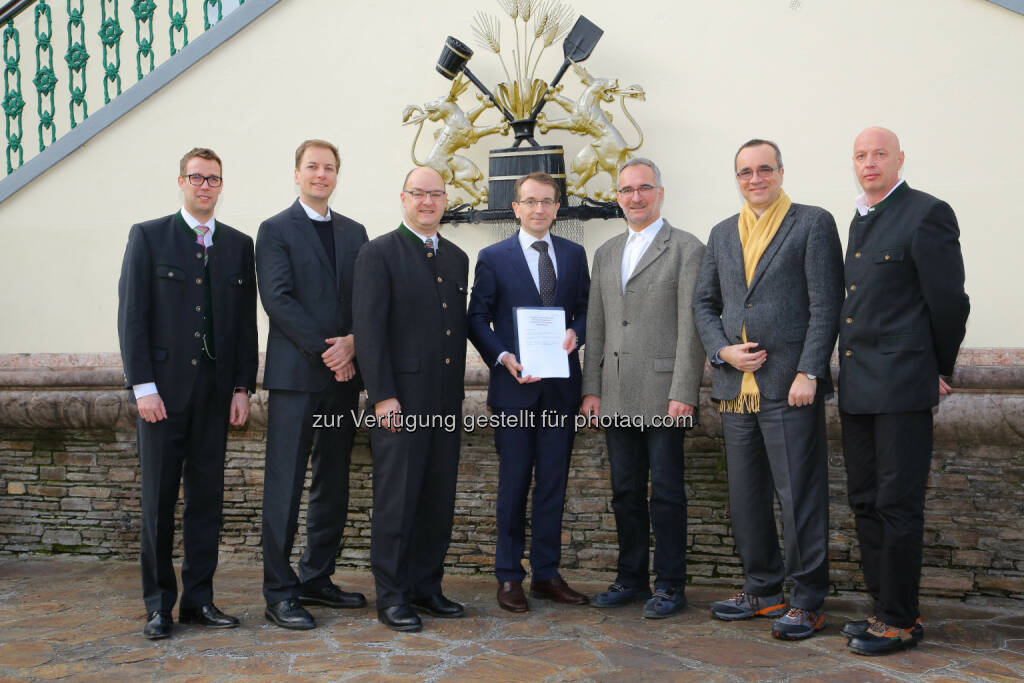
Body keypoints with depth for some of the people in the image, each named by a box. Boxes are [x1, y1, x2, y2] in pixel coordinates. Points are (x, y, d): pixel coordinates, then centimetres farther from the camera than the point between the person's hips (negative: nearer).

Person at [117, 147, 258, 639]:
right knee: (158, 499, 2)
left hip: (216, 390, 3)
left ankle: (198, 599, 16)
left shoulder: (239, 245, 11)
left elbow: (247, 321, 10)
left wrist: (242, 386, 3)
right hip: (162, 389, -3)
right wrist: (143, 385, -10)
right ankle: (159, 604, 13)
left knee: (207, 498, 7)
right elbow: (131, 315, -3)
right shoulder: (148, 237, 3)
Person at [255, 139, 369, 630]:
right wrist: (326, 352, -15)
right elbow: (278, 300, -10)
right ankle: (279, 593, 5)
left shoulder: (354, 233, 16)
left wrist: (352, 343, -9)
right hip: (295, 374, -5)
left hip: (343, 376, 6)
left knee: (333, 485, 10)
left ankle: (317, 580, 22)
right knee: (285, 486, -3)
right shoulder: (275, 230, 1)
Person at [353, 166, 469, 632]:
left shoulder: (457, 258, 16)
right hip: (400, 399, -6)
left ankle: (426, 588, 23)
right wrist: (383, 396, -16)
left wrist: (458, 388, 14)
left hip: (446, 400, 6)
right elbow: (368, 329, -10)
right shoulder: (379, 253, -3)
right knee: (396, 499, -1)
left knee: (439, 498, 10)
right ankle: (391, 597, 10)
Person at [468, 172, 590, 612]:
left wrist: (576, 333, -8)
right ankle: (509, 577, 15)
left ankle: (546, 574, 20)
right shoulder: (493, 258, 1)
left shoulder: (574, 255, 11)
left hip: (561, 386, 3)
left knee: (553, 483, 9)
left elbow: (585, 308, 13)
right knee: (513, 484, 4)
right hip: (514, 386, -3)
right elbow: (477, 319, 0)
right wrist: (503, 358, -15)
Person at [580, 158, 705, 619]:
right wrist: (591, 389, 7)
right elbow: (596, 326, 14)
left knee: (666, 493, 2)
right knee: (625, 491, 13)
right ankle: (631, 578, 25)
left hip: (663, 395, -5)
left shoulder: (687, 249, -2)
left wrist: (683, 394, -15)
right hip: (616, 398, 6)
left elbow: (691, 326, -9)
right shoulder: (605, 253, 16)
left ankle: (670, 585, 14)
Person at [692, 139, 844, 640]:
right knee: (746, 496, 12)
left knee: (799, 495, -2)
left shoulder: (813, 223, 0)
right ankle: (763, 589, 27)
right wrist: (722, 350, -1)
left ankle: (808, 602, 11)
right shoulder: (722, 234, 17)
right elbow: (704, 302, 16)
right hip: (736, 387, 6)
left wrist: (808, 374, -14)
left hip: (789, 387, -6)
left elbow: (825, 305, -7)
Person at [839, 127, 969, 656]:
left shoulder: (926, 214, -8)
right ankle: (883, 606, 24)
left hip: (901, 384, -8)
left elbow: (949, 301, -8)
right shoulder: (860, 220, 17)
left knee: (897, 504, -2)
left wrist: (941, 372, -1)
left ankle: (900, 620, 9)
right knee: (865, 502, 12)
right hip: (857, 388, 8)